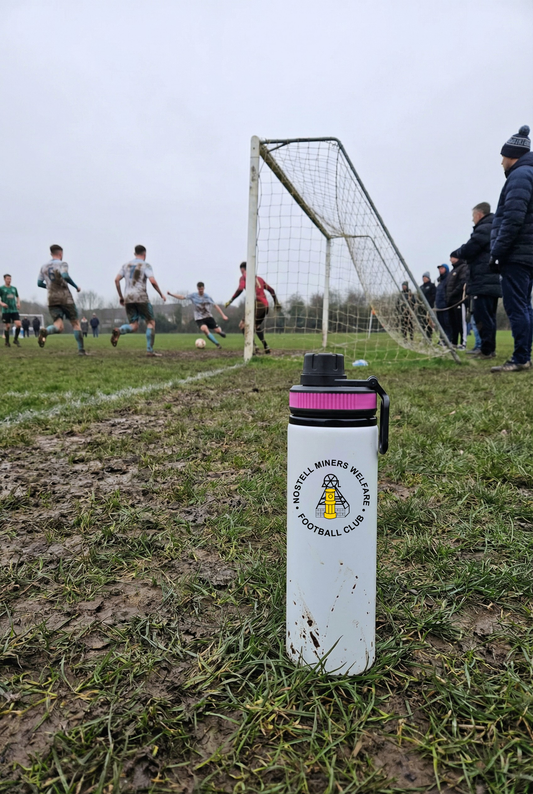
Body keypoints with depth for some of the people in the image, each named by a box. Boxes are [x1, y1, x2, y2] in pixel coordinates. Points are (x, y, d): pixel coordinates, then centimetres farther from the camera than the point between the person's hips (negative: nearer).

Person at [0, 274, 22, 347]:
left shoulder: (14, 288, 12)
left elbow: (17, 297, 24)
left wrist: (18, 303, 5)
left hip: (14, 310, 3)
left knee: (18, 324, -11)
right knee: (7, 326, 1)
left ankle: (16, 339, 9)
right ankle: (7, 342, 16)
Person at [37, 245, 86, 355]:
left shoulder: (44, 267, 16)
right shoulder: (62, 264, 0)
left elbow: (39, 283, 16)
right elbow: (65, 276, -19)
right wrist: (76, 286, -7)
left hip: (52, 299, 4)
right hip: (65, 297, -4)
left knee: (59, 327, -1)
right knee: (75, 323, 7)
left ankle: (45, 331, -34)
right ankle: (81, 349, 6)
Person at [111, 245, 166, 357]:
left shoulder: (126, 265, 18)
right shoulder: (145, 265, 2)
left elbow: (116, 280, 9)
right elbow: (153, 281, -11)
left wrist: (121, 297, 15)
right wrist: (161, 294, 1)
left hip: (128, 298, 5)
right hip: (141, 297, -5)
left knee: (134, 326, 7)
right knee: (151, 322, 7)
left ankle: (118, 331, -25)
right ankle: (149, 350, -1)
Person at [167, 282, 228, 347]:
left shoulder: (208, 297, -1)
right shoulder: (193, 295, -2)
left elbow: (216, 306, 1)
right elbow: (182, 297, -1)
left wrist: (223, 315, -3)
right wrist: (171, 294, -10)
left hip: (209, 317, 1)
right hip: (199, 319, -1)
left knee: (218, 331, -7)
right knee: (205, 329, -31)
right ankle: (217, 344, -22)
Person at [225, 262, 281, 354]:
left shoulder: (244, 277, 5)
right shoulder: (259, 278, 25)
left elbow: (240, 289, -13)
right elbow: (271, 290, 24)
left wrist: (230, 301, -9)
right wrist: (276, 303, 29)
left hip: (257, 305, -7)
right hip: (265, 306, 7)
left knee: (243, 326, -2)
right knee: (257, 326, 26)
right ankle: (266, 348, 21)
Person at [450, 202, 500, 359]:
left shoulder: (484, 229, -9)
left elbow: (467, 250, -13)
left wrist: (455, 253, 7)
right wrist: (461, 254, 12)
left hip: (482, 281, -10)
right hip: (492, 280, 10)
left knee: (482, 317, -10)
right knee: (488, 317, 12)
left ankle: (487, 350, -11)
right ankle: (489, 349, 16)